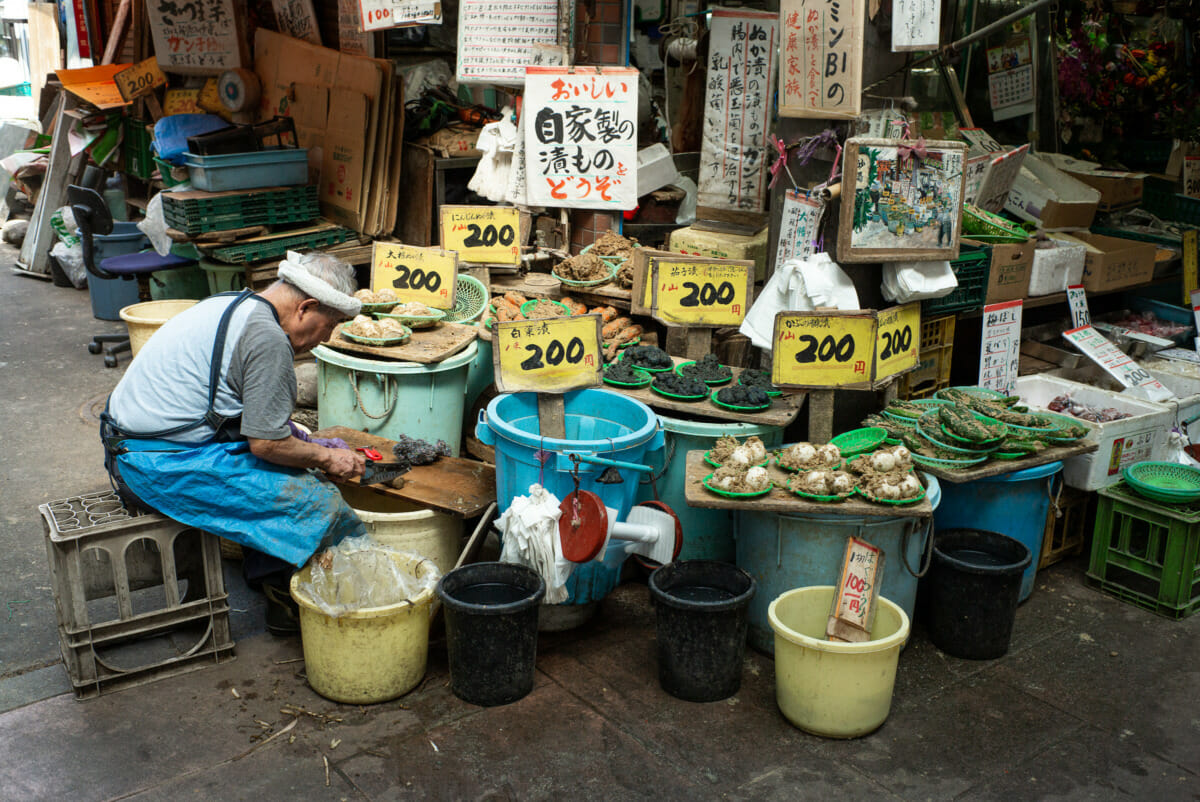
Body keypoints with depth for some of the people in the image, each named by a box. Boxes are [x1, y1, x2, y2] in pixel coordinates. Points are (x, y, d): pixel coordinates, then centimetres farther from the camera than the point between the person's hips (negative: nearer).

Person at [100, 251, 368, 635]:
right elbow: (267, 444, -16)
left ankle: (271, 584, 13)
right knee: (317, 500, -15)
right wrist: (325, 457, -1)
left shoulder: (233, 306, 14)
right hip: (161, 466, -11)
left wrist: (311, 445, 17)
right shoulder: (267, 338, -18)